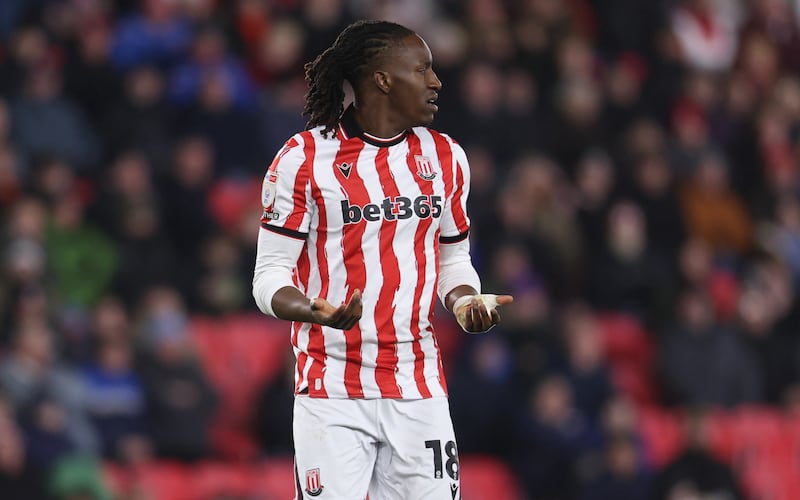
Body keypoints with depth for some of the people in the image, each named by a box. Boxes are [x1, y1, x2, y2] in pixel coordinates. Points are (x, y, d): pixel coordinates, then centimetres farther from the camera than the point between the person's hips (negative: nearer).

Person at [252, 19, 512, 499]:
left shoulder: (446, 157, 11)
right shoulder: (303, 159, -4)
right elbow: (271, 277, -3)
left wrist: (466, 302, -2)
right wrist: (316, 312, -24)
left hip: (418, 390, 4)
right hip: (332, 392, -4)